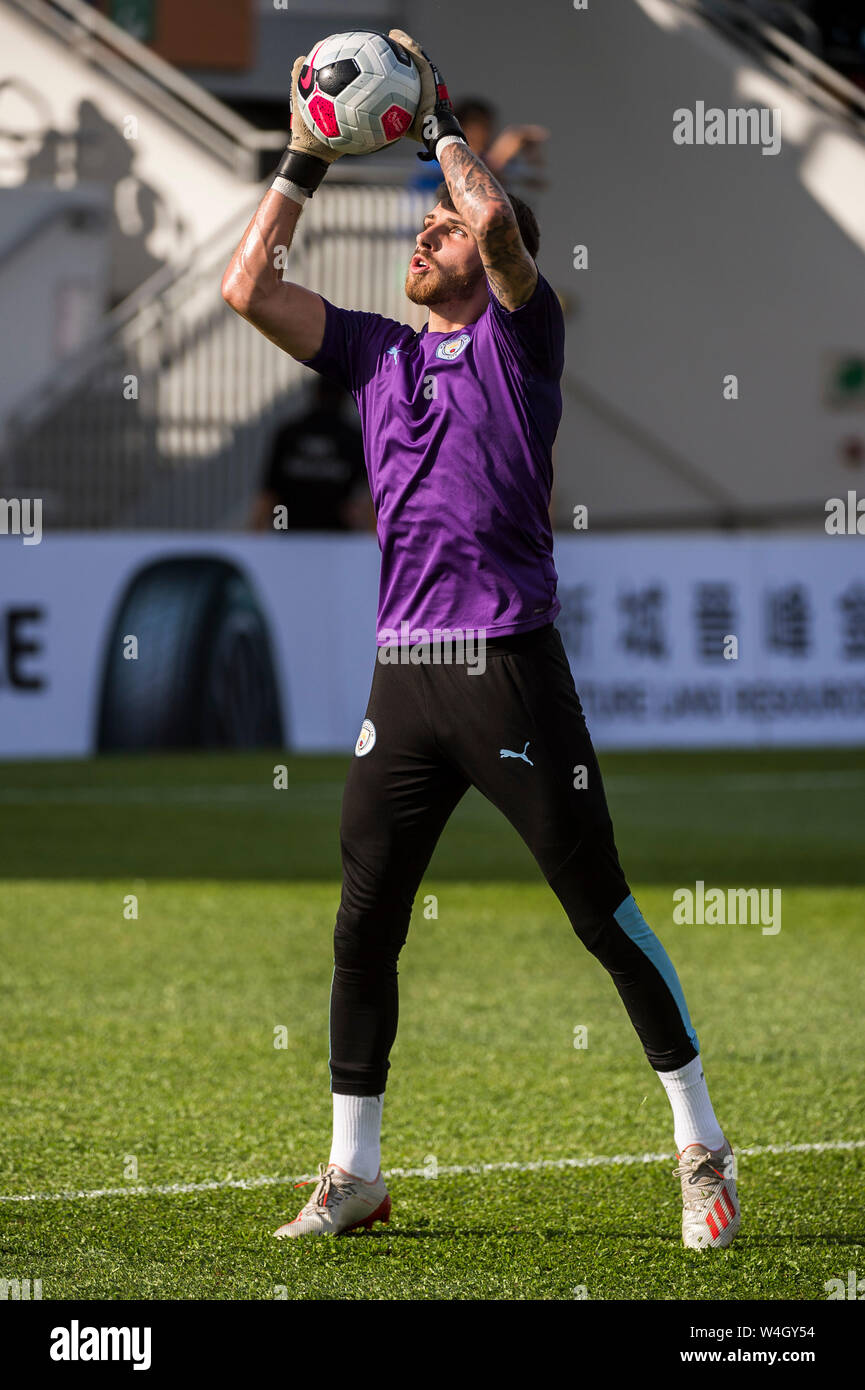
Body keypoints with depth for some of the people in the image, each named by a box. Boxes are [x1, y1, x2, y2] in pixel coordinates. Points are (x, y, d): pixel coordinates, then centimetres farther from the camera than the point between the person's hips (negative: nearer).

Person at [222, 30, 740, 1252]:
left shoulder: (521, 336, 1)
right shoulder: (376, 353, 16)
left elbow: (495, 217, -17)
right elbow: (247, 287, 12)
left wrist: (436, 117, -3)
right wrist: (307, 161, 10)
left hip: (512, 669, -5)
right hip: (403, 679, 5)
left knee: (603, 912, -4)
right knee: (363, 927, 5)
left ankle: (703, 1150, 3)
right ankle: (353, 1174, 14)